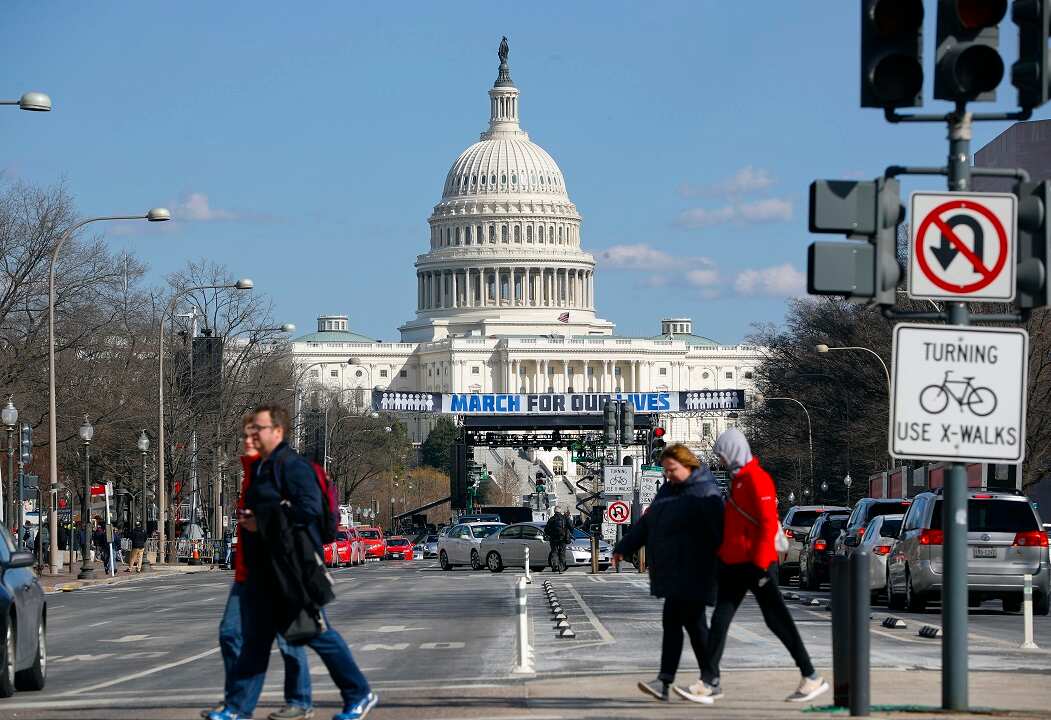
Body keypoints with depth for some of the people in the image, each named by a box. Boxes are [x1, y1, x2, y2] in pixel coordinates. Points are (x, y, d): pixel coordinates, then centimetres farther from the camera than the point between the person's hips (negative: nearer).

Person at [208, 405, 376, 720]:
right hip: (263, 571, 9)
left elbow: (309, 508, -24)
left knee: (317, 633, -1)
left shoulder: (293, 466, -14)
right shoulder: (260, 468, 16)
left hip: (293, 569, -9)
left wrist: (261, 521, -19)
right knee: (255, 638, 7)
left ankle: (359, 695, 11)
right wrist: (248, 517, 6)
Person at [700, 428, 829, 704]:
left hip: (754, 564, -10)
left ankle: (812, 678, 2)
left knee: (777, 620, -4)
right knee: (720, 620, 5)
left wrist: (759, 563, -22)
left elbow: (768, 523, -20)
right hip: (734, 565, 10)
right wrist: (722, 556, 22)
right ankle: (710, 682, 7)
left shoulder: (756, 479, -13)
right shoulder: (738, 479, 17)